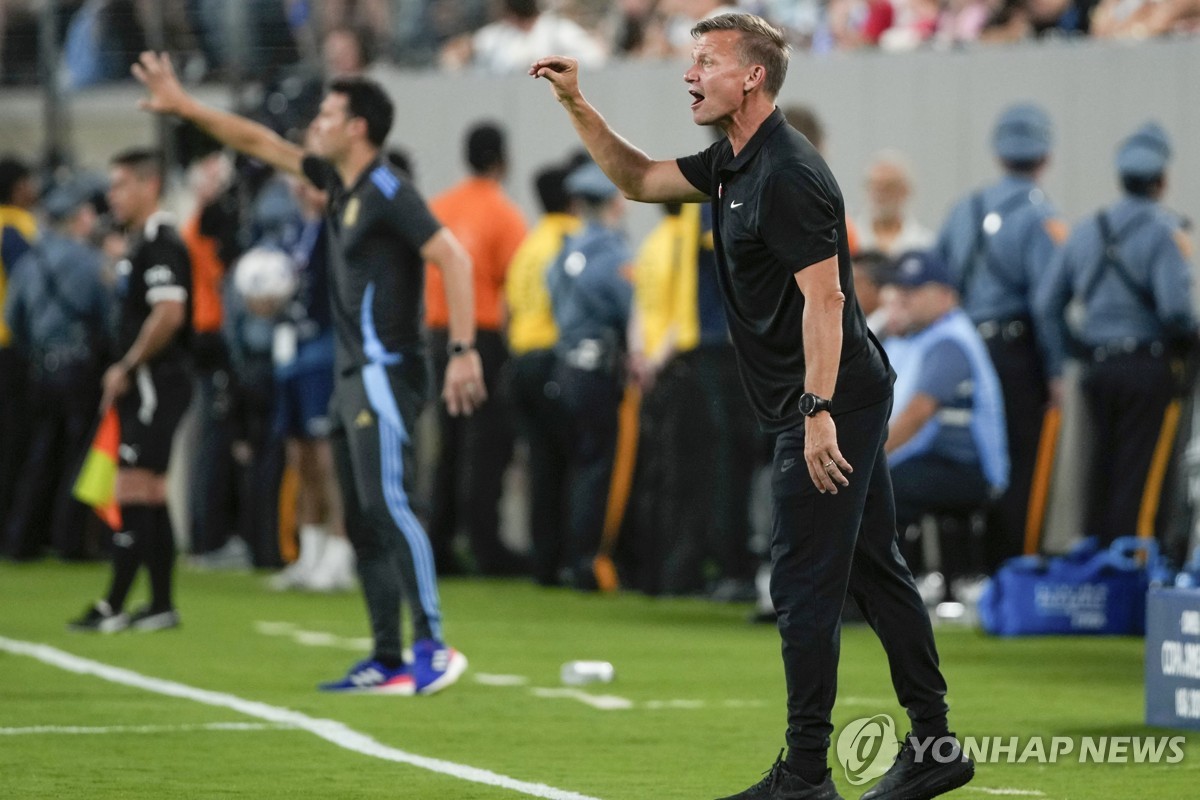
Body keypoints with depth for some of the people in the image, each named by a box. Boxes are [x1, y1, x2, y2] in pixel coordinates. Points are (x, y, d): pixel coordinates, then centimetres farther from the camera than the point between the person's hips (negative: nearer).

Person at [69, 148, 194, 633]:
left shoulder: (160, 242, -14)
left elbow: (169, 314, -25)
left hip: (156, 382, -11)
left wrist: (127, 367, -17)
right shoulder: (143, 242, 17)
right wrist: (124, 374, 16)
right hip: (144, 387, 11)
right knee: (149, 498, 12)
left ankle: (113, 607, -9)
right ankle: (161, 605, 16)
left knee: (134, 493, -9)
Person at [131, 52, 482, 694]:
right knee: (362, 521, 8)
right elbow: (260, 143, 25)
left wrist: (464, 351, -25)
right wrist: (184, 107, 26)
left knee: (387, 504, -18)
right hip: (353, 377, 9)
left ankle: (432, 646, -21)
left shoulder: (387, 192, -11)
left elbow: (452, 257, -18)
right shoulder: (338, 183, 14)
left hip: (386, 372, -9)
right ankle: (387, 660, 9)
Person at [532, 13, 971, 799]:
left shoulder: (787, 175, -19)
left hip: (832, 403, -10)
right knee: (874, 567, 13)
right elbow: (640, 180, 25)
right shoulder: (734, 162, 12)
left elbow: (824, 297, -24)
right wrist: (577, 106, 14)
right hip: (851, 400, 10)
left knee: (805, 581, -7)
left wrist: (818, 410, -28)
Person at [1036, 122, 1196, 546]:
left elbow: (1047, 304, 9)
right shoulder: (1162, 230, -10)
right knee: (1138, 472, -3)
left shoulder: (1086, 231, 11)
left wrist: (1062, 364, 13)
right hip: (1147, 365, -6)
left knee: (1102, 466, 14)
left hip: (1096, 365, 6)